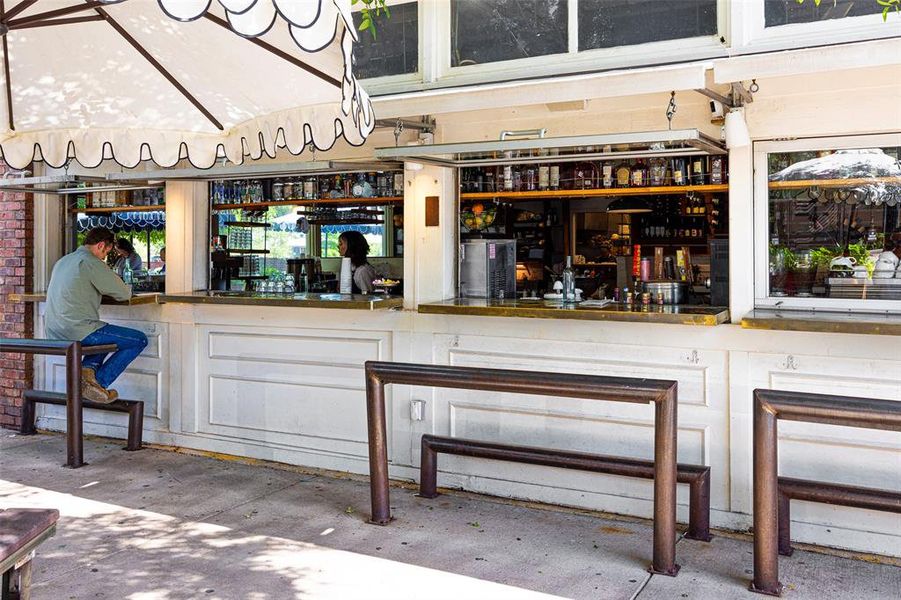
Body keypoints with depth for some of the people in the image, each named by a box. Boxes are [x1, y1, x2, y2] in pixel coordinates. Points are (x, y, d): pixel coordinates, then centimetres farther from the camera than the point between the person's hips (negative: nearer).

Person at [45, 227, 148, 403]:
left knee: (103, 334, 37)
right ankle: (98, 381, -7)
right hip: (77, 331, -9)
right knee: (139, 340, -2)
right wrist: (126, 289, 16)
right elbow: (124, 293, -7)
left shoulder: (63, 261, 20)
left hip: (54, 333, 10)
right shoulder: (91, 263, -9)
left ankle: (88, 367, 7)